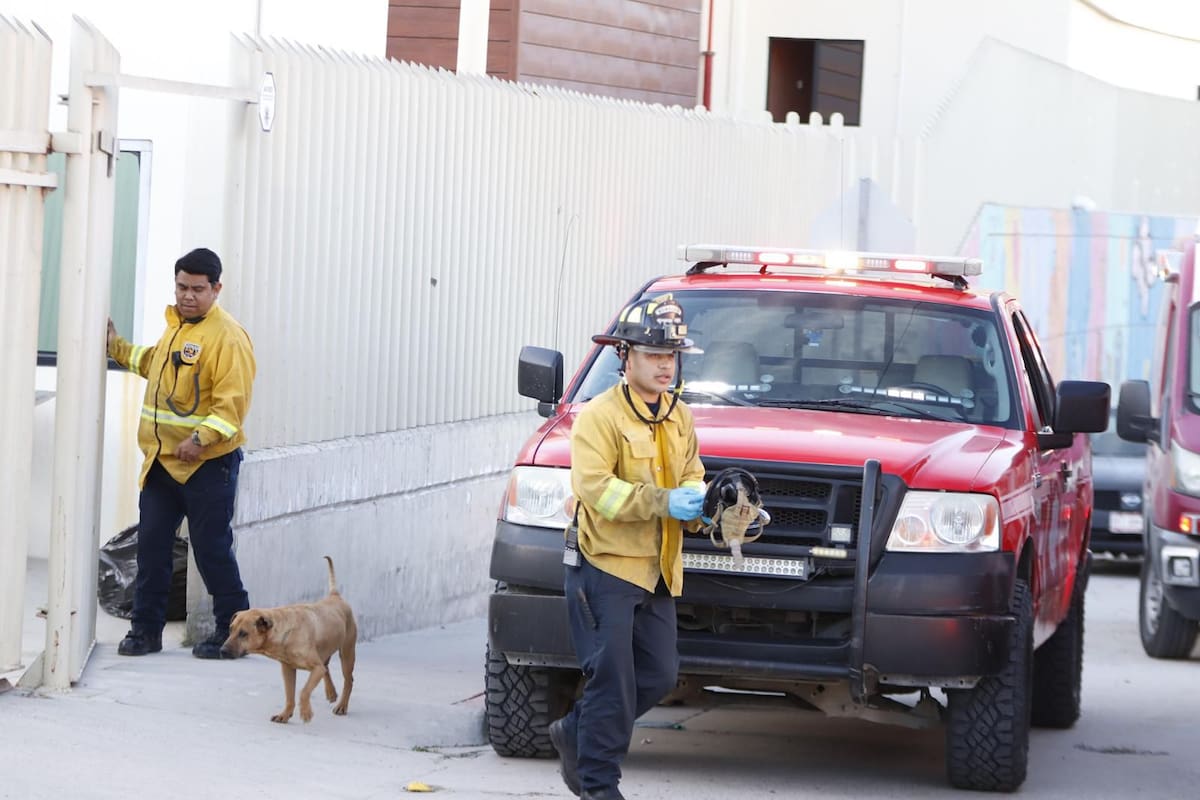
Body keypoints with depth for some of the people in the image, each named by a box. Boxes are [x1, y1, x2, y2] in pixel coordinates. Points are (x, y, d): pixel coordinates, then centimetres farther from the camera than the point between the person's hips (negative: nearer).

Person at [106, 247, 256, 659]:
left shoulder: (227, 336, -15)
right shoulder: (176, 326, 12)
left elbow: (232, 402, -22)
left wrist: (201, 439, -30)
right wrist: (117, 347, 24)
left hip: (207, 465, -8)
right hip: (162, 460, 8)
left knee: (211, 549, -2)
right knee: (151, 544, 8)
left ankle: (234, 631, 9)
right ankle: (146, 629, 16)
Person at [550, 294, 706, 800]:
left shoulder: (678, 418, 13)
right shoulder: (599, 416, -11)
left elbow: (691, 475, 17)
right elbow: (595, 487, -21)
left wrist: (700, 501, -7)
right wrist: (662, 502, -27)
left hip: (655, 569, 7)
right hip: (604, 563, -7)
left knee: (659, 675, 7)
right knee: (612, 677, -7)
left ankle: (575, 733, 25)